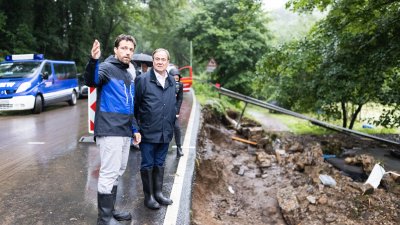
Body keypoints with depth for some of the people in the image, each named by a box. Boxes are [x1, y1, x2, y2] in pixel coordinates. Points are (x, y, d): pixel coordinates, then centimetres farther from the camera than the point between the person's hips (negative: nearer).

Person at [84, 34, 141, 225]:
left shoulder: (129, 75, 18)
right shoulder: (107, 67, -7)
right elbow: (91, 81, -31)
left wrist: (134, 129, 20)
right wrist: (93, 60, -49)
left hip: (125, 133, 8)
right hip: (109, 131, -8)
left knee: (117, 173, 15)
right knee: (109, 174, -5)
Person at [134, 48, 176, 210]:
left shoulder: (172, 81, 8)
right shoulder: (143, 79, -9)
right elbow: (135, 105, -7)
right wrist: (137, 126, -6)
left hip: (165, 132, 5)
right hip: (148, 132, -5)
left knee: (159, 164, 17)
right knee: (147, 165, 7)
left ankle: (158, 193, 30)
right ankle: (148, 196, 21)